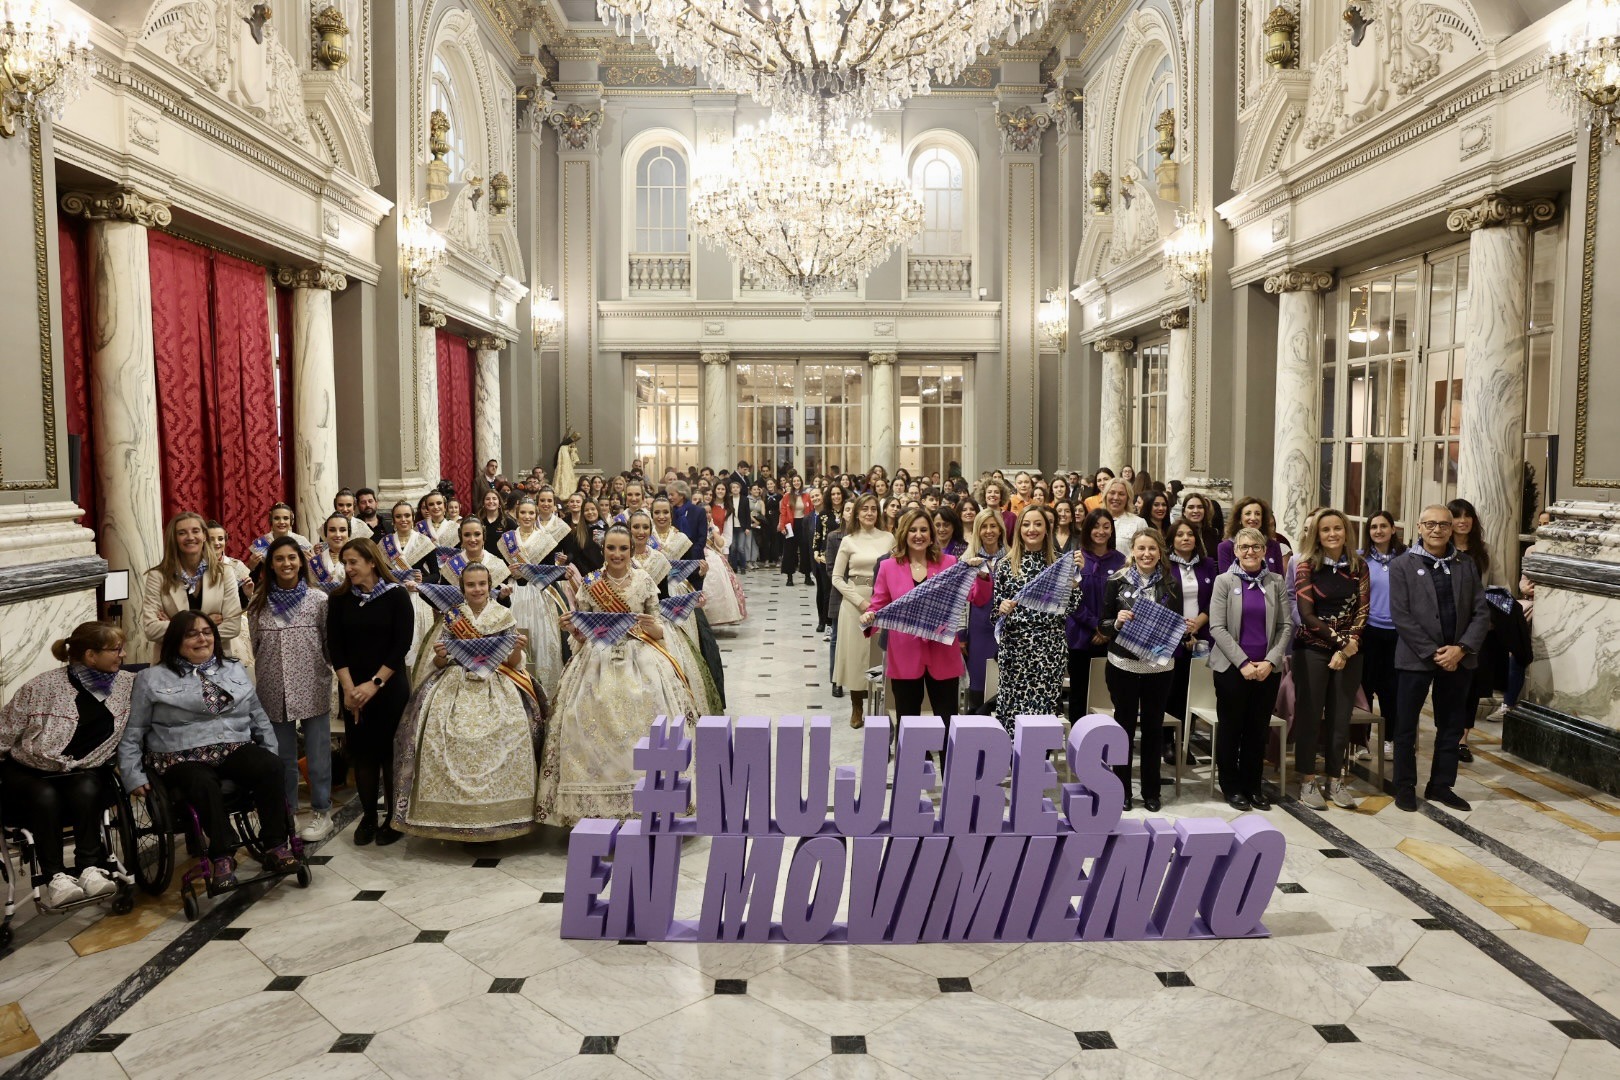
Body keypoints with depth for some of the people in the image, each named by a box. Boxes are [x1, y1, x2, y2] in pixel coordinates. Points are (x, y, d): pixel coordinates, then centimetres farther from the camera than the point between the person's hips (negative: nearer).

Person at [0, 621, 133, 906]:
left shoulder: (128, 685, -2)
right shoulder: (43, 686, -12)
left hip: (84, 773, 2)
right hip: (27, 772, -2)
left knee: (86, 790, -31)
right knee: (46, 797, -33)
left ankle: (90, 868, -31)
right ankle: (56, 877, -32)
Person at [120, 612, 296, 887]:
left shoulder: (235, 670, 20)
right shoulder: (152, 679, 10)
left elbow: (259, 718, 22)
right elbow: (131, 733, 8)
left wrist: (272, 754, 11)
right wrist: (134, 776, -2)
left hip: (237, 751, 3)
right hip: (183, 759, -3)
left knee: (270, 767, -29)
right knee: (204, 784, -38)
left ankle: (275, 846, -25)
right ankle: (223, 856, -29)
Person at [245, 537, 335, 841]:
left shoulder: (318, 599, -3)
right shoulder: (259, 604, 5)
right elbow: (255, 647, 12)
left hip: (312, 688, -3)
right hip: (274, 691, 3)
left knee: (317, 753, 4)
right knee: (281, 755, 12)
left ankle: (322, 813, 16)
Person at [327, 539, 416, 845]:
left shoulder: (396, 596, -5)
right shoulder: (340, 599, 4)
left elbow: (402, 644, -8)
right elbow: (335, 646, 0)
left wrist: (375, 683, -13)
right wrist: (349, 687, -10)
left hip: (390, 687, -3)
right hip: (352, 689, 3)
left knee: (390, 750, 1)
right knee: (362, 750, 6)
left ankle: (393, 817, 12)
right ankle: (368, 816, 17)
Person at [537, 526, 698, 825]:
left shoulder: (645, 582, 4)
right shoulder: (589, 583, 6)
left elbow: (659, 631, 7)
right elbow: (581, 634, 10)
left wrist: (652, 627, -15)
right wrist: (571, 629, -11)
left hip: (641, 659, 0)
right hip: (598, 661, 1)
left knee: (645, 727, -14)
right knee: (593, 727, -9)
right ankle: (595, 807, 4)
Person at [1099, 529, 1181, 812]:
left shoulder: (1171, 584, 4)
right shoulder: (1117, 581, -1)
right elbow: (1103, 623, 0)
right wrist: (1117, 621, -20)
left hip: (1159, 666, 1)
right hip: (1123, 665, -1)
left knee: (1153, 727, 10)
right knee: (1124, 725, 7)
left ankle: (1151, 792, 21)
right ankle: (1122, 790, 17)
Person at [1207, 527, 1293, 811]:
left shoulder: (1276, 583, 6)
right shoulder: (1224, 581, -2)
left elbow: (1286, 625, 3)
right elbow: (1217, 628, -7)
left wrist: (1271, 661, -10)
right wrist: (1243, 662, -13)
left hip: (1268, 668, 2)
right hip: (1232, 667, -2)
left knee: (1259, 728, 8)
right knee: (1231, 727, 5)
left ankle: (1253, 785, 21)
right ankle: (1231, 786, 18)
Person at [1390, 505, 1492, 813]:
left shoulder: (1466, 565, 7)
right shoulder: (1402, 565, -3)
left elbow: (1481, 612, 3)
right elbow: (1401, 616, -9)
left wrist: (1461, 648, -11)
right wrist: (1433, 653, -15)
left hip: (1458, 658, 4)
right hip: (1415, 658, -3)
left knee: (1451, 726, 11)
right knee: (1406, 726, 4)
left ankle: (1441, 786, 24)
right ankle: (1405, 787, 16)